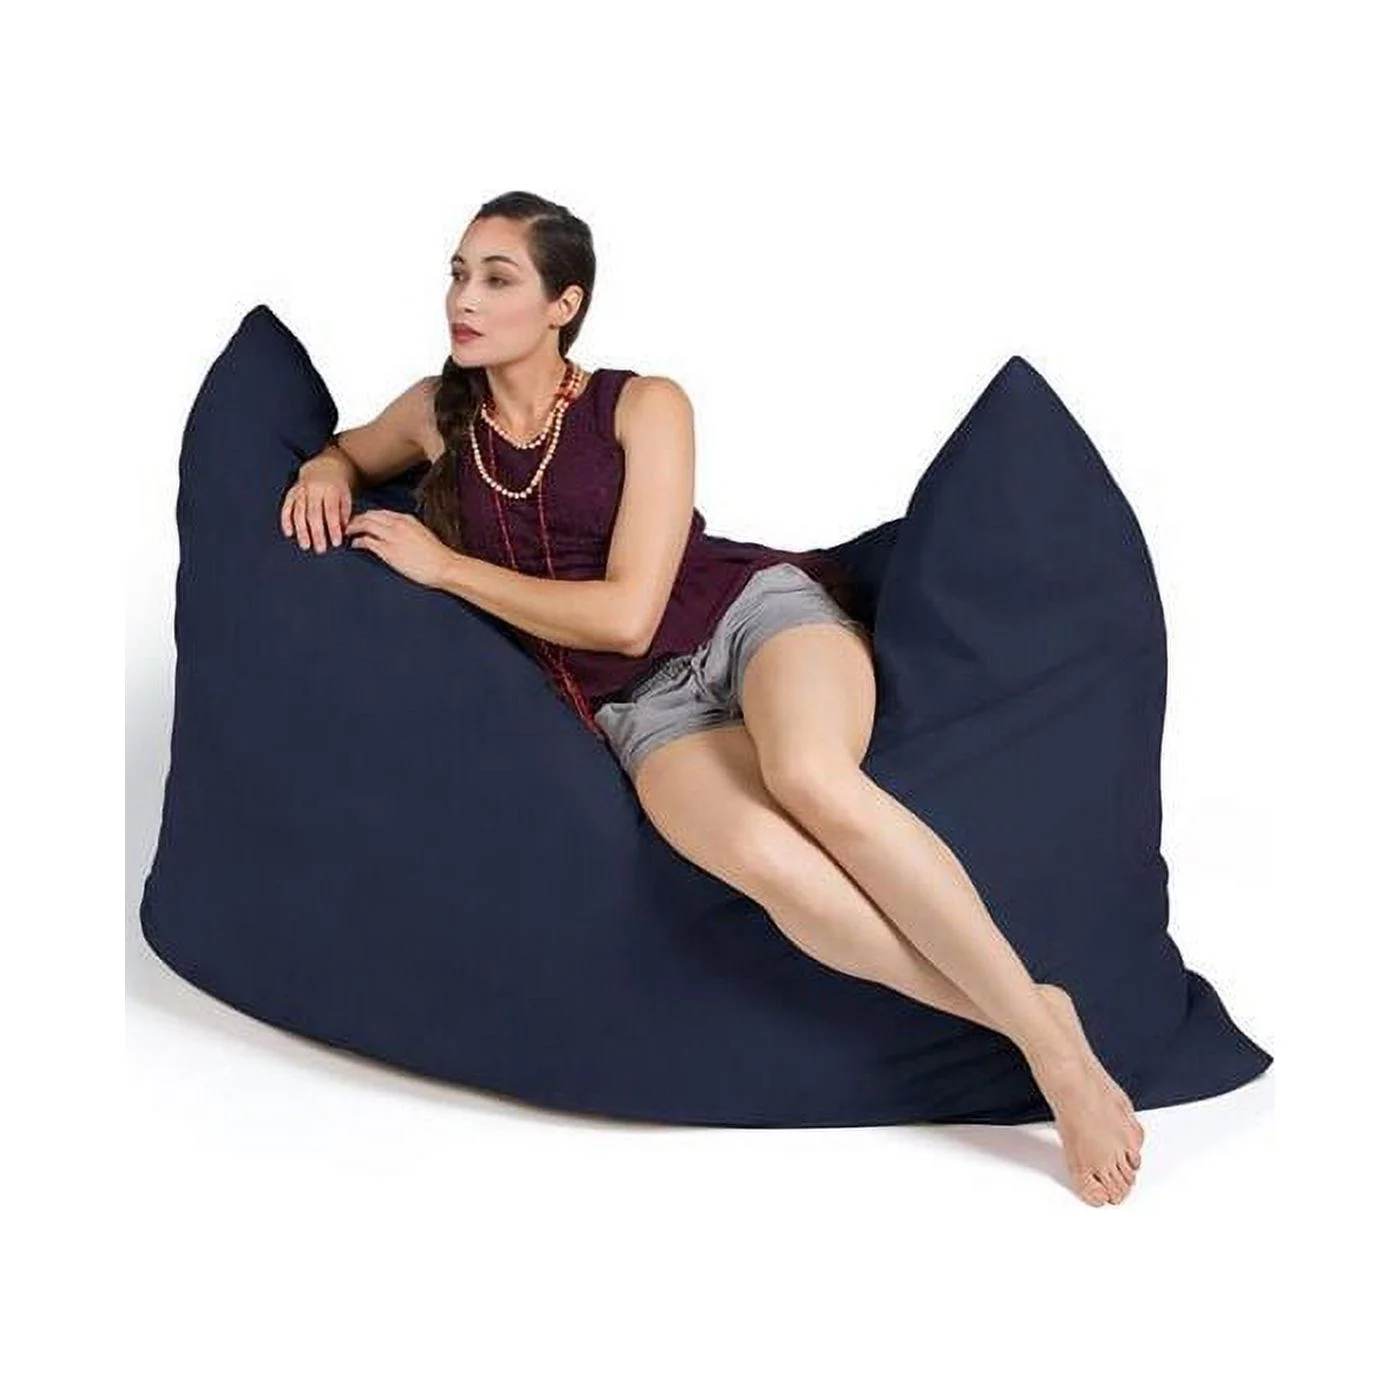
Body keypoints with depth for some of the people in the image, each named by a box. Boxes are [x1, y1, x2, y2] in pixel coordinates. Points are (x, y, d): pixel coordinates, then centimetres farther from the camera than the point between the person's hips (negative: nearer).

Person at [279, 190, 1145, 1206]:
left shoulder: (644, 406, -2)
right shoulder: (439, 415, 10)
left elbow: (626, 614, -10)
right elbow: (348, 451, 33)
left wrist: (443, 566, -6)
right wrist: (327, 471, 8)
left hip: (758, 610, -1)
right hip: (647, 710, 2)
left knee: (809, 777, -39)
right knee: (766, 860, -36)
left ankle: (1057, 1043, -29)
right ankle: (1025, 1020, -24)